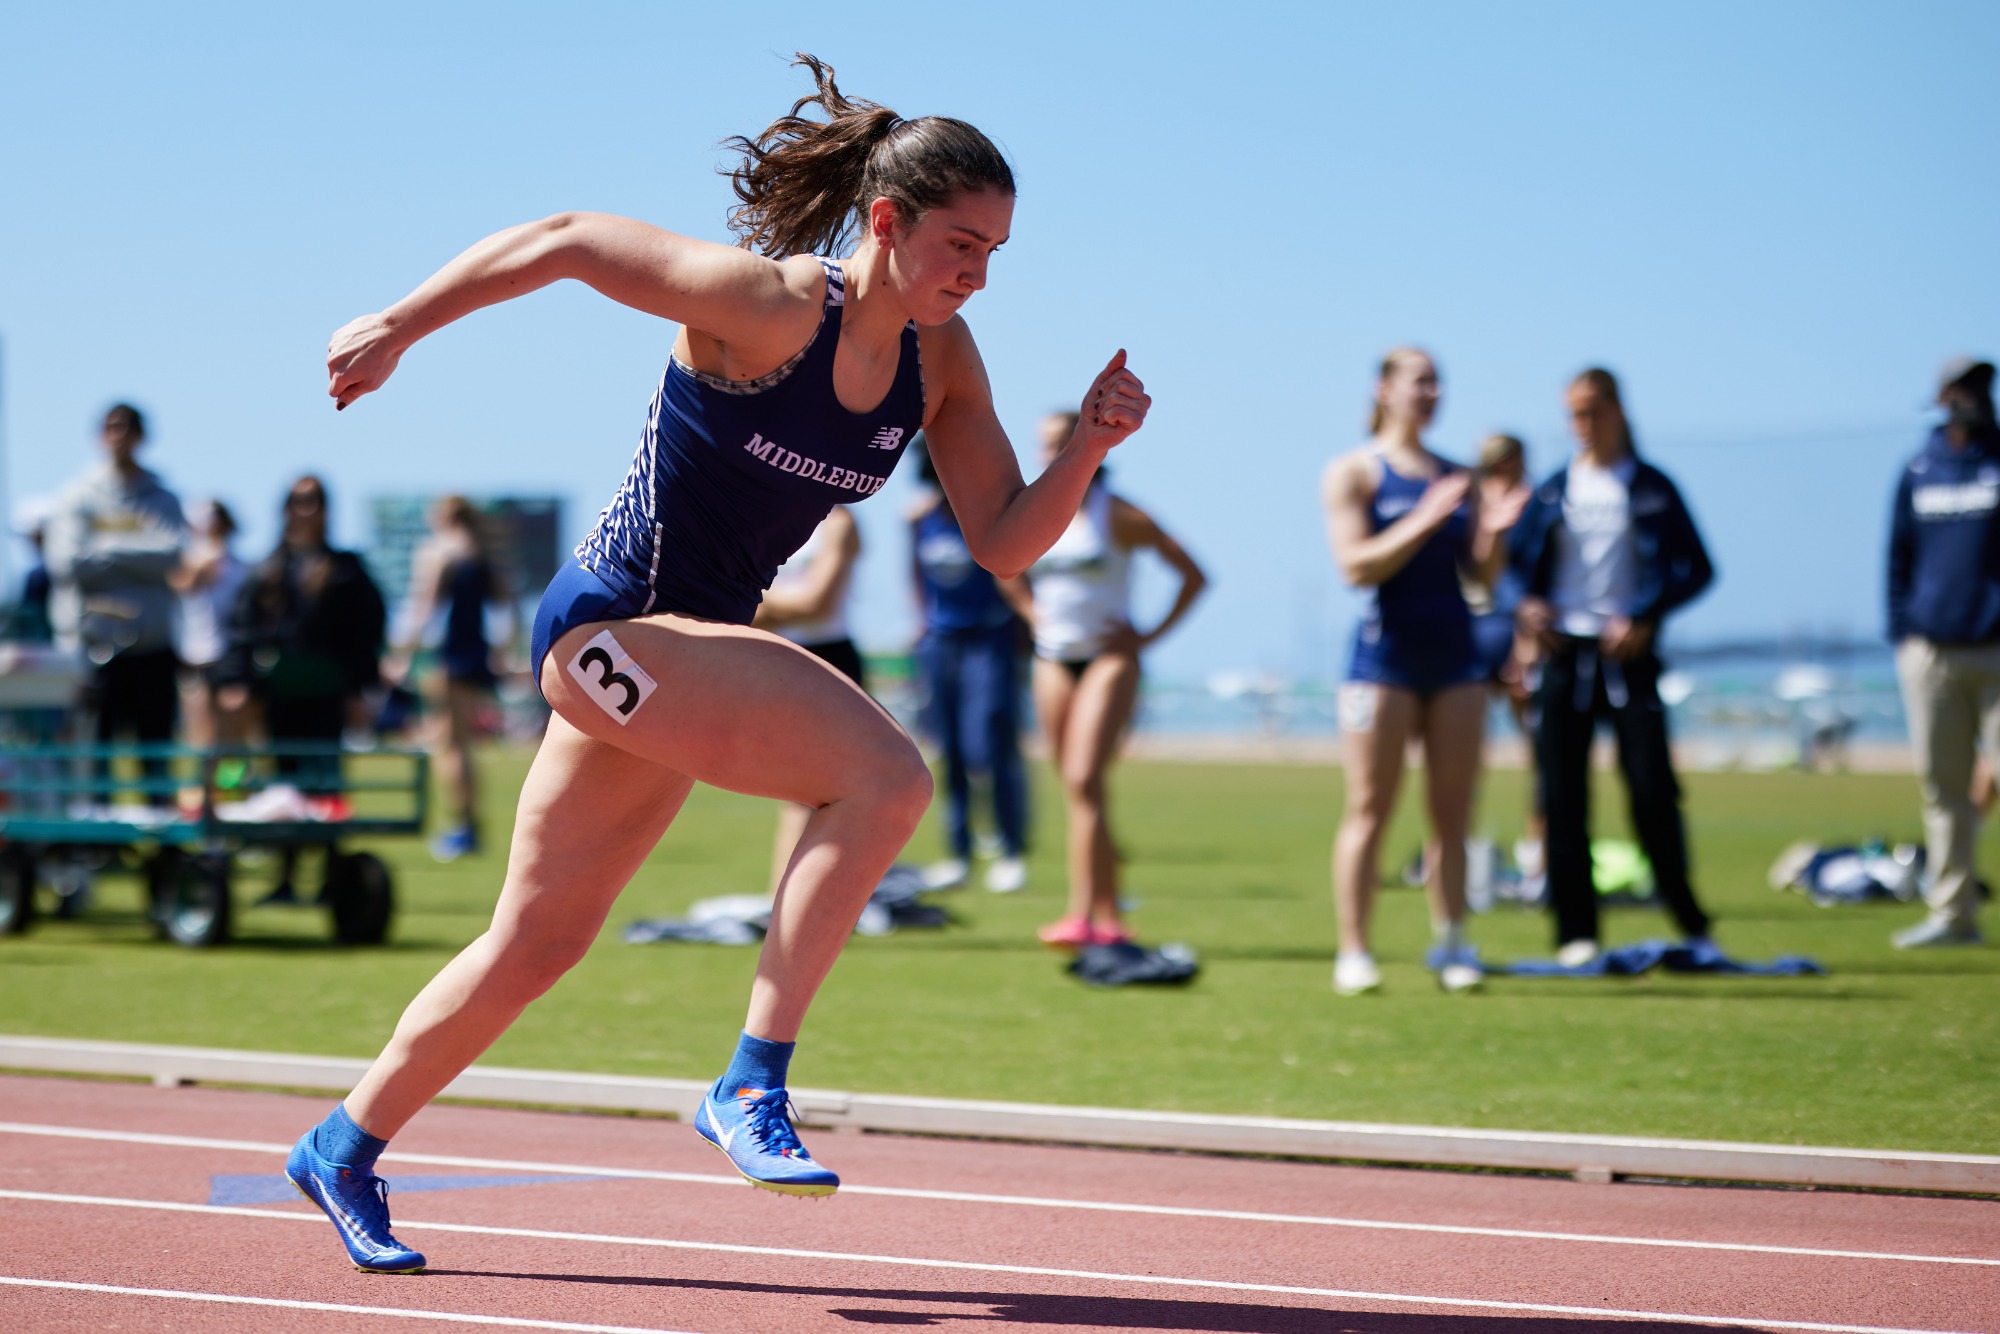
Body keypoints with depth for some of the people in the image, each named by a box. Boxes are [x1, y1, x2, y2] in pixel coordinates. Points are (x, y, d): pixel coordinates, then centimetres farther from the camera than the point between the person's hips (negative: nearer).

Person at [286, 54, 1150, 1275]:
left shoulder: (941, 360, 1)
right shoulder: (766, 307, -20)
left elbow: (1004, 544, 1)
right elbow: (565, 241, -13)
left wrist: (1089, 447, -16)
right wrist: (399, 328, -10)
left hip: (684, 648, 8)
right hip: (611, 622, -8)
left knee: (540, 942, 18)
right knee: (886, 775, -25)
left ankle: (347, 1147, 35)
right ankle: (752, 1088, -22)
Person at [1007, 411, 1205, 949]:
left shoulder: (1117, 515, -6)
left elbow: (1193, 576, -1)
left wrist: (1152, 635, -5)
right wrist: (1033, 616, 13)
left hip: (1109, 659, -5)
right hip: (1053, 662, 5)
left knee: (1083, 780, -19)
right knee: (1077, 790, 5)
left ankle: (1082, 915, -24)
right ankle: (1108, 919, 13)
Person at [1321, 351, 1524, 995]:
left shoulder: (1457, 478, 15)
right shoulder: (1353, 472, 1)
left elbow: (1482, 576, 13)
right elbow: (1357, 565, -11)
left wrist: (1494, 531, -6)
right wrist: (1425, 520, -20)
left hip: (1454, 652, 5)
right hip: (1385, 651, -5)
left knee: (1452, 814, 3)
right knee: (1371, 809, -4)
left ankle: (1451, 944, 8)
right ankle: (1353, 953, -1)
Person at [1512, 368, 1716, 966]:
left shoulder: (1652, 488, 3)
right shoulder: (1554, 490, 9)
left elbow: (1697, 569, 2)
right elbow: (1519, 562, 16)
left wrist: (1646, 619, -11)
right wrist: (1528, 605, -5)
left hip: (1628, 654, -2)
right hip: (1562, 652, 2)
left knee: (1652, 789, -9)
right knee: (1564, 797, 0)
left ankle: (1689, 923, 4)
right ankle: (1576, 933, 6)